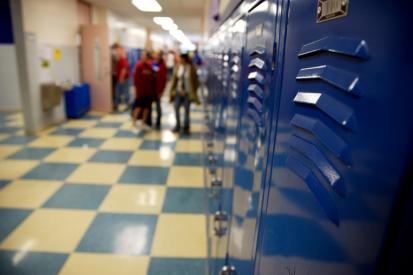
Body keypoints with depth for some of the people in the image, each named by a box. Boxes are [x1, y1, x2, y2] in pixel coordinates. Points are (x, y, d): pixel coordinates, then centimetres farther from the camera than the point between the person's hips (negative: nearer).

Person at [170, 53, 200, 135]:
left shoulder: (191, 68, -10)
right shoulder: (178, 67, -1)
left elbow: (195, 81, -5)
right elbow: (174, 79, 6)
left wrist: (193, 92, -4)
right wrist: (173, 90, 4)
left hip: (187, 93, -3)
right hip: (179, 92, 3)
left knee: (187, 110, 6)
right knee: (176, 109, 3)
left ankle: (186, 128, 22)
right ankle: (178, 126, 24)